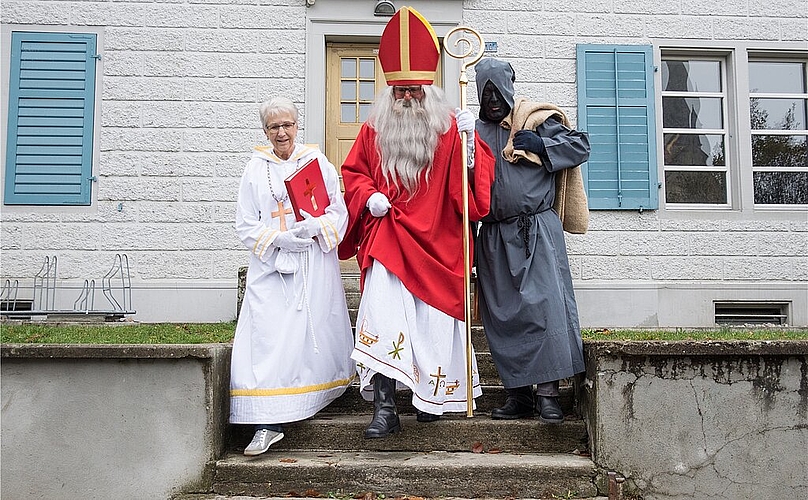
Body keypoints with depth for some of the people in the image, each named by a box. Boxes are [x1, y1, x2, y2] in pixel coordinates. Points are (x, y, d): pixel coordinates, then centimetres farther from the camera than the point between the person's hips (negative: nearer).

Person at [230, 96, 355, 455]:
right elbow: (245, 225, 5)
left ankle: (319, 393, 26)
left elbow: (339, 212, 6)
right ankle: (268, 422, -10)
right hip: (271, 267, 0)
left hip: (316, 265, 0)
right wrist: (280, 238, -11)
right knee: (269, 337, -10)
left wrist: (312, 227, -13)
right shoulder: (256, 169, 8)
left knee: (317, 330, 3)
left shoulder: (317, 161, 8)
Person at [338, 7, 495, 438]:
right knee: (382, 312, -14)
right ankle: (384, 409, -11)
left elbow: (476, 179, -3)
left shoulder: (450, 128, 3)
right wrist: (368, 196, -4)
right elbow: (353, 172, 15)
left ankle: (430, 396, 26)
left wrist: (469, 141, -19)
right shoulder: (373, 129, 9)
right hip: (386, 238, 1)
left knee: (433, 321, 5)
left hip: (436, 243, 0)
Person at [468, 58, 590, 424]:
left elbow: (580, 145, 1)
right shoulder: (474, 131, 17)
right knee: (503, 314, 4)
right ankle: (517, 393, 12)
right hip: (494, 237, 4)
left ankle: (547, 392, -8)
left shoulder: (538, 120, 7)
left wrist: (540, 144, -8)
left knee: (545, 304, -13)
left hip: (538, 231, -4)